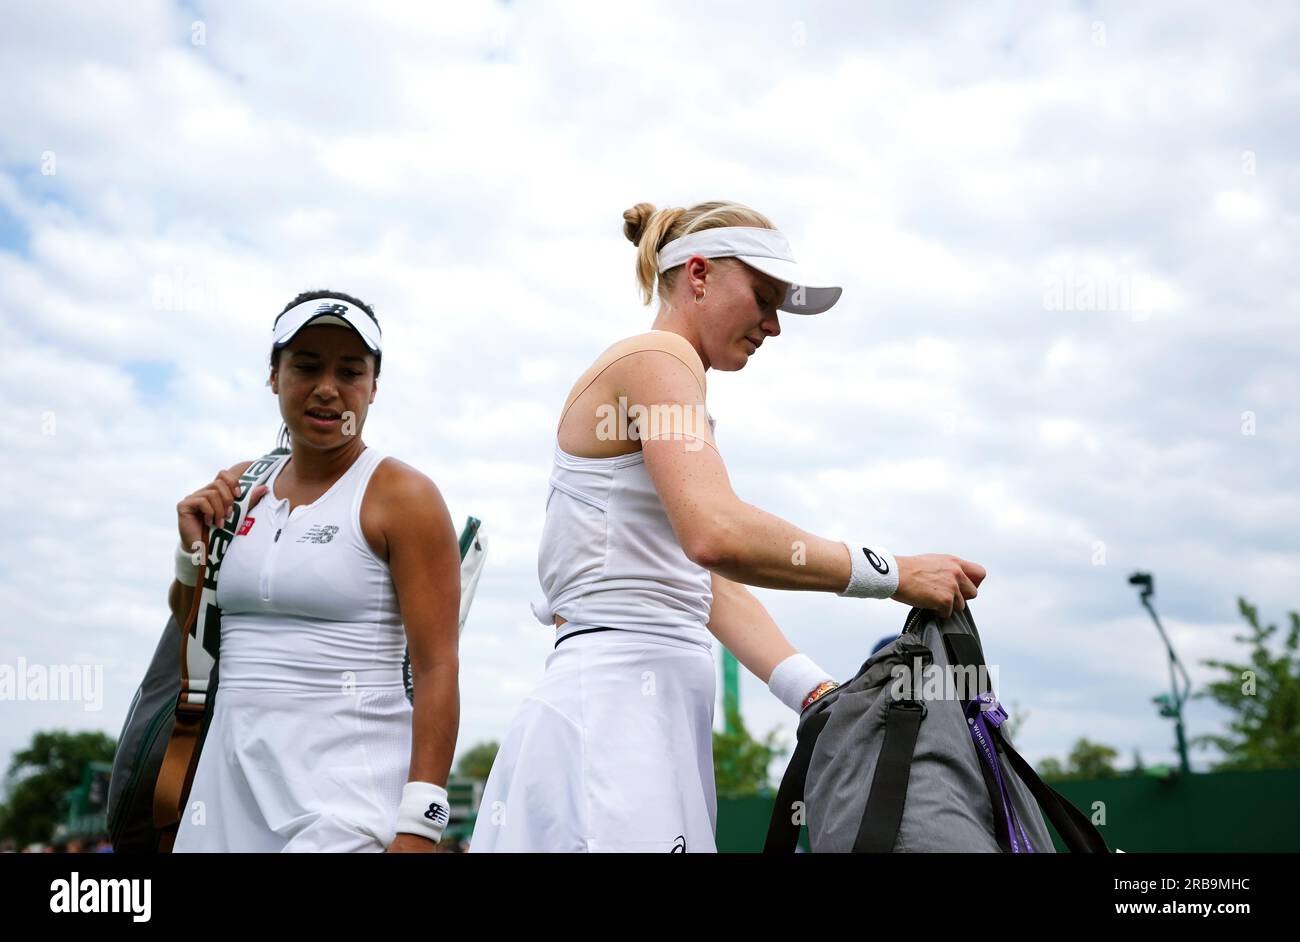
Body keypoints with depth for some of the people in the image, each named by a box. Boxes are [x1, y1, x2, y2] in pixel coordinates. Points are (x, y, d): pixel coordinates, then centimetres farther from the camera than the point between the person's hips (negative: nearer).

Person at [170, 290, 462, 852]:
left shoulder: (401, 496, -9)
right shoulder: (239, 488, 9)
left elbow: (437, 670, -13)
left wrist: (418, 827, -19)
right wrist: (192, 551, 1)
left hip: (345, 785, -5)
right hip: (230, 773, 6)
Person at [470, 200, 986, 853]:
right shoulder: (657, 358, -7)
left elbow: (710, 584, 14)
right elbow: (717, 535, -25)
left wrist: (826, 697, 5)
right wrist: (893, 574, -17)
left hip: (655, 712, 10)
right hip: (617, 707, -10)